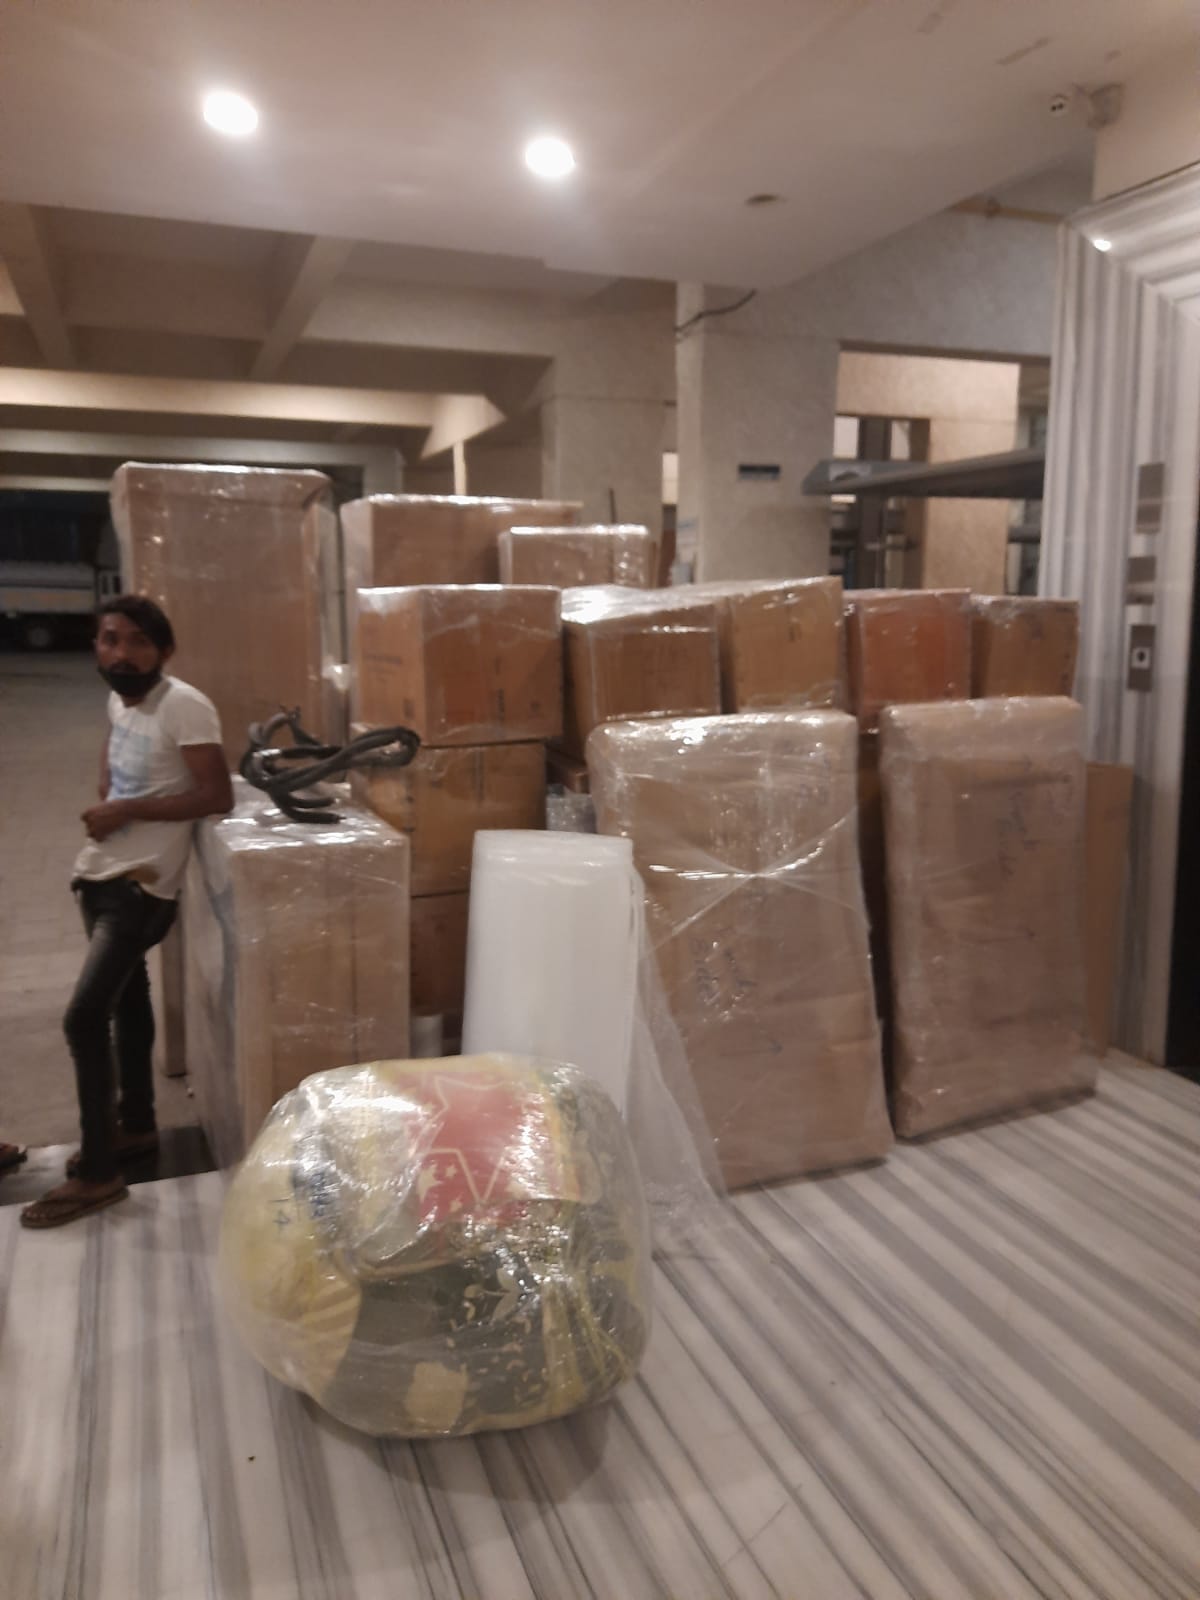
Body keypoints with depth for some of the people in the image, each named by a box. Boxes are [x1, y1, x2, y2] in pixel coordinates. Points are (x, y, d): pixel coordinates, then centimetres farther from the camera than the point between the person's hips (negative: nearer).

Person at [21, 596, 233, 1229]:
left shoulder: (185, 706, -18)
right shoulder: (119, 699, 6)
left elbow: (218, 797, -22)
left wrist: (127, 810, -20)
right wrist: (104, 798, 11)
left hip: (140, 884, -8)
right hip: (102, 873, 8)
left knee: (83, 1019, -11)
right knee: (126, 999, 19)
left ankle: (97, 1173, 1)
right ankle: (135, 1126, 35)